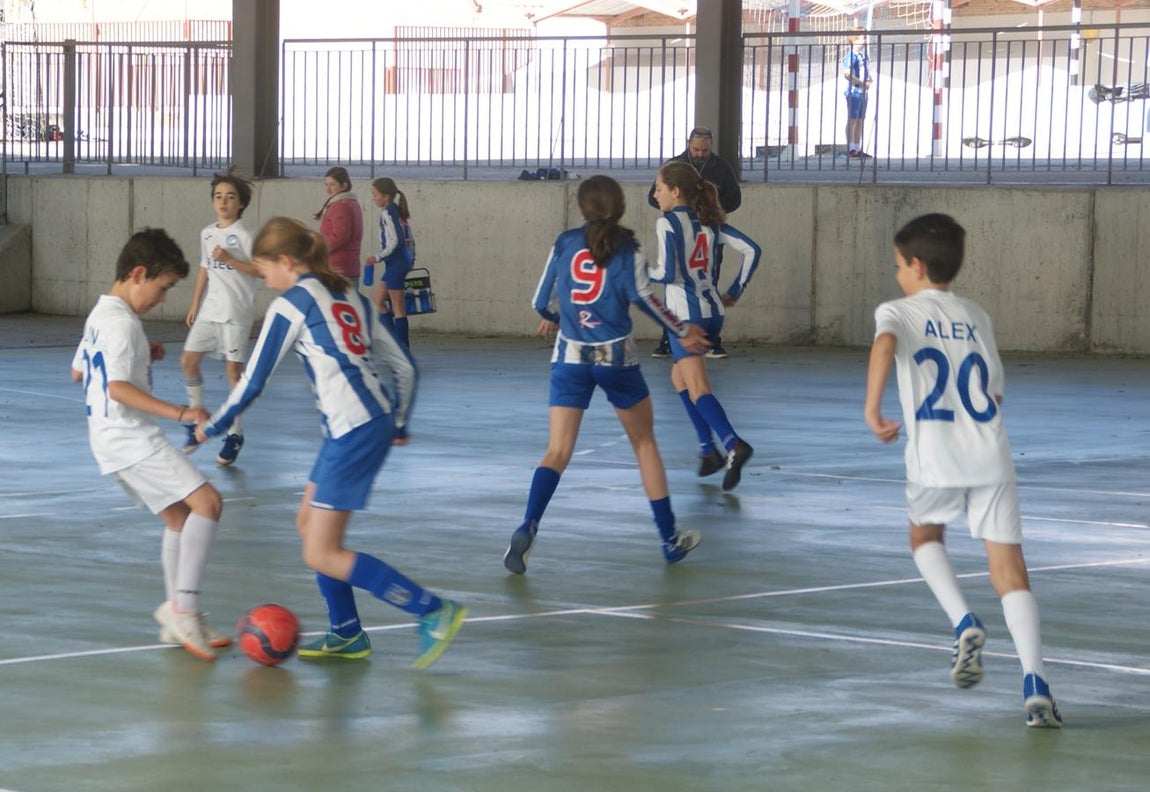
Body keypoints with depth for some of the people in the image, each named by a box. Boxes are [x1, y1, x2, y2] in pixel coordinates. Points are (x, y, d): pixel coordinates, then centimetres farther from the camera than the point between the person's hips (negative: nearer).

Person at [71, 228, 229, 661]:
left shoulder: (100, 314, 15)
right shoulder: (123, 324, -17)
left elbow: (78, 371, 26)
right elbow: (118, 388, -27)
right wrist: (178, 412, -32)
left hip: (113, 440, 11)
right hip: (132, 439, -11)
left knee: (179, 516, 14)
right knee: (207, 502, -15)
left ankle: (179, 618, 15)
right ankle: (182, 605, -17)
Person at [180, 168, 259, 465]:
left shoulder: (243, 235, -9)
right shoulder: (207, 234, 10)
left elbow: (260, 271, -13)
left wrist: (230, 260, -22)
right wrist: (195, 305, 17)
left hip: (236, 312, -6)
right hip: (209, 309, 6)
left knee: (233, 368, -4)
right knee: (188, 360, 3)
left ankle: (235, 433, 5)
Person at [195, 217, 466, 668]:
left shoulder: (290, 305, -6)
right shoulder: (349, 296, 16)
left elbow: (253, 382, -2)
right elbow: (403, 367, 15)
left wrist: (210, 427, 11)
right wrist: (395, 422, 28)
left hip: (351, 430, -9)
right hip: (377, 419, 9)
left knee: (323, 556, -5)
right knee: (309, 523, 20)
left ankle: (434, 612, -9)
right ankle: (347, 634, 21)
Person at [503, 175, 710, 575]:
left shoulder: (565, 243, 3)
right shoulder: (626, 248, -3)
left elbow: (543, 298, 6)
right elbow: (642, 296, -14)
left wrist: (551, 319, 29)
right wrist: (683, 331, -2)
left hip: (570, 356, 1)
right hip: (616, 357, -1)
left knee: (557, 452, -1)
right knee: (645, 444, 15)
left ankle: (527, 529, -24)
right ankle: (671, 539, 19)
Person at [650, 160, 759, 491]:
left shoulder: (667, 223, -10)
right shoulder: (709, 221, 9)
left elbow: (667, 273, -18)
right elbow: (752, 250, 5)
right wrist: (735, 291, 11)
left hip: (685, 313, -7)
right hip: (713, 311, 7)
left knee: (697, 388, -10)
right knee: (680, 375, 24)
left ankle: (733, 445, -32)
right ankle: (708, 450, 18)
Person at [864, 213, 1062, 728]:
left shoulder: (898, 312, 7)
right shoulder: (978, 318, 20)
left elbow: (885, 344, -17)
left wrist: (872, 410, -17)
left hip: (934, 459, -2)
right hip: (991, 456, 3)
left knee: (925, 536, 26)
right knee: (1008, 569, -1)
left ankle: (964, 624, 3)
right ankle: (1034, 682, -17)